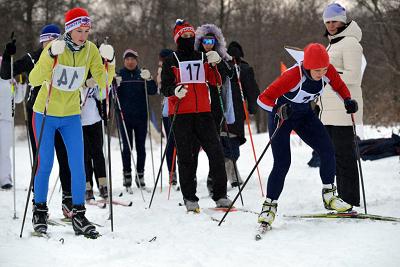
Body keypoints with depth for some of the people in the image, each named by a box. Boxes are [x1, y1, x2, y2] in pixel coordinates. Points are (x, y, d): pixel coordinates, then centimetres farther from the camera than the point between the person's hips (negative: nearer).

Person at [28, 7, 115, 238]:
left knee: (78, 165, -4)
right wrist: (50, 56, -41)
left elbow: (103, 82, -10)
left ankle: (79, 215, 3)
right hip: (45, 114, -3)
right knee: (45, 165, 2)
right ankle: (40, 211, 18)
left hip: (71, 115, 3)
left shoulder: (91, 50, -8)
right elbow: (34, 80, -28)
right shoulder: (54, 48, -18)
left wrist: (110, 62, -26)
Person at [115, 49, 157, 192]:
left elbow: (153, 91, -3)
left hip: (141, 116, 1)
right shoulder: (119, 75, 5)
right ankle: (127, 176, 4)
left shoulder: (142, 74, 8)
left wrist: (149, 79, -21)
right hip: (125, 116, -1)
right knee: (127, 147, -2)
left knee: (141, 147, 5)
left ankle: (140, 175, 13)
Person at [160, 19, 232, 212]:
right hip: (180, 113, -2)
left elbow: (216, 81, 7)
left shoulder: (203, 58, 13)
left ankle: (220, 195, 3)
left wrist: (215, 64, -10)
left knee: (215, 152, -4)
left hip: (203, 111, 3)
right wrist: (175, 90, -22)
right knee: (185, 156, 0)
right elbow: (164, 87, -1)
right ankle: (189, 197, 7)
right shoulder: (171, 61, 4)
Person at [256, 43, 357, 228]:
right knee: (282, 163, -13)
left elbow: (339, 86, 4)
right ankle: (269, 206, 0)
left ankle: (329, 196, 9)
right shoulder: (293, 76, -35)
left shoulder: (328, 71, -20)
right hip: (280, 115, -5)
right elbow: (263, 99, -33)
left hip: (304, 114, 5)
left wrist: (348, 100, -15)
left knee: (327, 150, -7)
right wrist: (279, 110, -50)